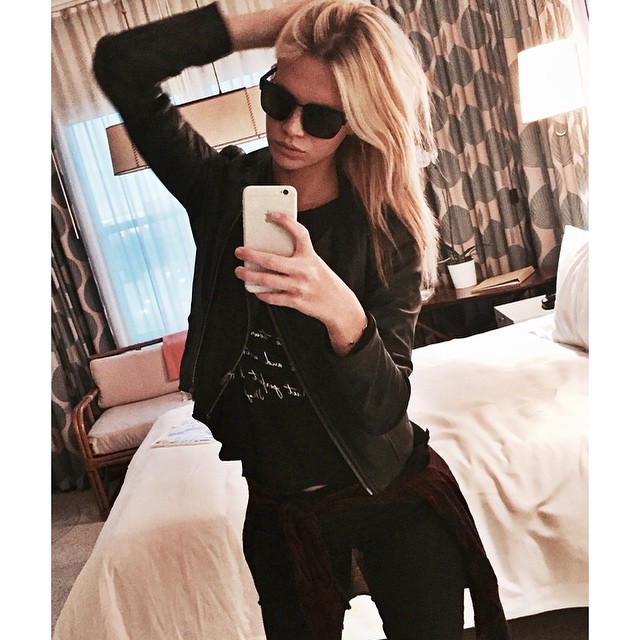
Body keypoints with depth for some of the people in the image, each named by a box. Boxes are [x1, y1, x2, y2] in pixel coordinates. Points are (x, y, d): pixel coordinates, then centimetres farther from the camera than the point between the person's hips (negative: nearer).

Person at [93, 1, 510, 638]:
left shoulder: (388, 231, -14)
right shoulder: (226, 190, -8)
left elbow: (385, 408, -20)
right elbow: (119, 65, -17)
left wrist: (344, 314, -39)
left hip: (396, 502, -1)